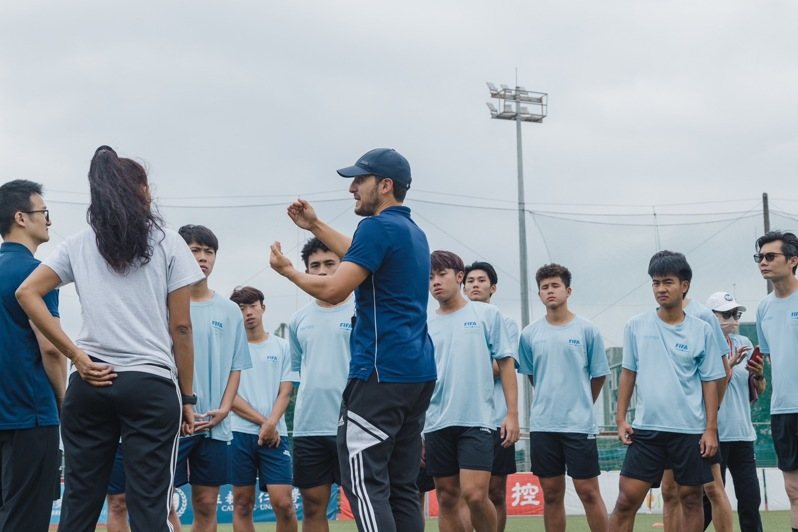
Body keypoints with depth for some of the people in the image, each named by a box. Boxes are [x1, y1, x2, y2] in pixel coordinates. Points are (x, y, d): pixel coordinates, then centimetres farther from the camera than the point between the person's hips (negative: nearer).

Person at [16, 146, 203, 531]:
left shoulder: (79, 244, 10)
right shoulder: (167, 243, 3)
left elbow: (27, 293, -1)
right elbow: (180, 329, 1)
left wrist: (77, 356, -2)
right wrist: (187, 397, 7)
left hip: (91, 383, 3)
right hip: (151, 384, -3)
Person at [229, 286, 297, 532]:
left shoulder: (281, 347, 10)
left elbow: (285, 393, 5)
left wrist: (271, 424, -12)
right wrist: (261, 421, -8)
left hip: (274, 435, 0)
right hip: (239, 433, 0)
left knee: (283, 503, -10)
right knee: (242, 505, 2)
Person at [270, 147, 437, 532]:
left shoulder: (379, 226, -10)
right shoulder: (413, 232, 18)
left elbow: (334, 290, -15)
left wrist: (287, 270, 2)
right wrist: (315, 226, 36)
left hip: (381, 373, -9)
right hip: (418, 372, 9)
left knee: (364, 483, -10)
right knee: (401, 486, 9)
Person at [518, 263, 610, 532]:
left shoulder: (587, 330, -1)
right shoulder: (529, 334, 6)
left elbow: (599, 376, 6)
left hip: (579, 424, -3)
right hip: (542, 425, 3)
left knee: (588, 490, -4)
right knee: (551, 494, 7)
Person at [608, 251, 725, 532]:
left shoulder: (702, 331, 0)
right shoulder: (636, 326, 3)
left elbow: (710, 381, 2)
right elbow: (628, 374, 10)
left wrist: (711, 429, -3)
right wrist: (620, 418, 3)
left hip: (691, 430, -1)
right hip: (646, 428, 1)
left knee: (691, 499, 5)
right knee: (627, 499, -4)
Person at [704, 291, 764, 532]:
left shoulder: (744, 344, 11)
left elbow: (759, 390, 15)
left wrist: (759, 375, -6)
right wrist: (730, 363, -22)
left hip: (742, 433, 5)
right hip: (715, 434, -5)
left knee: (751, 500, 4)